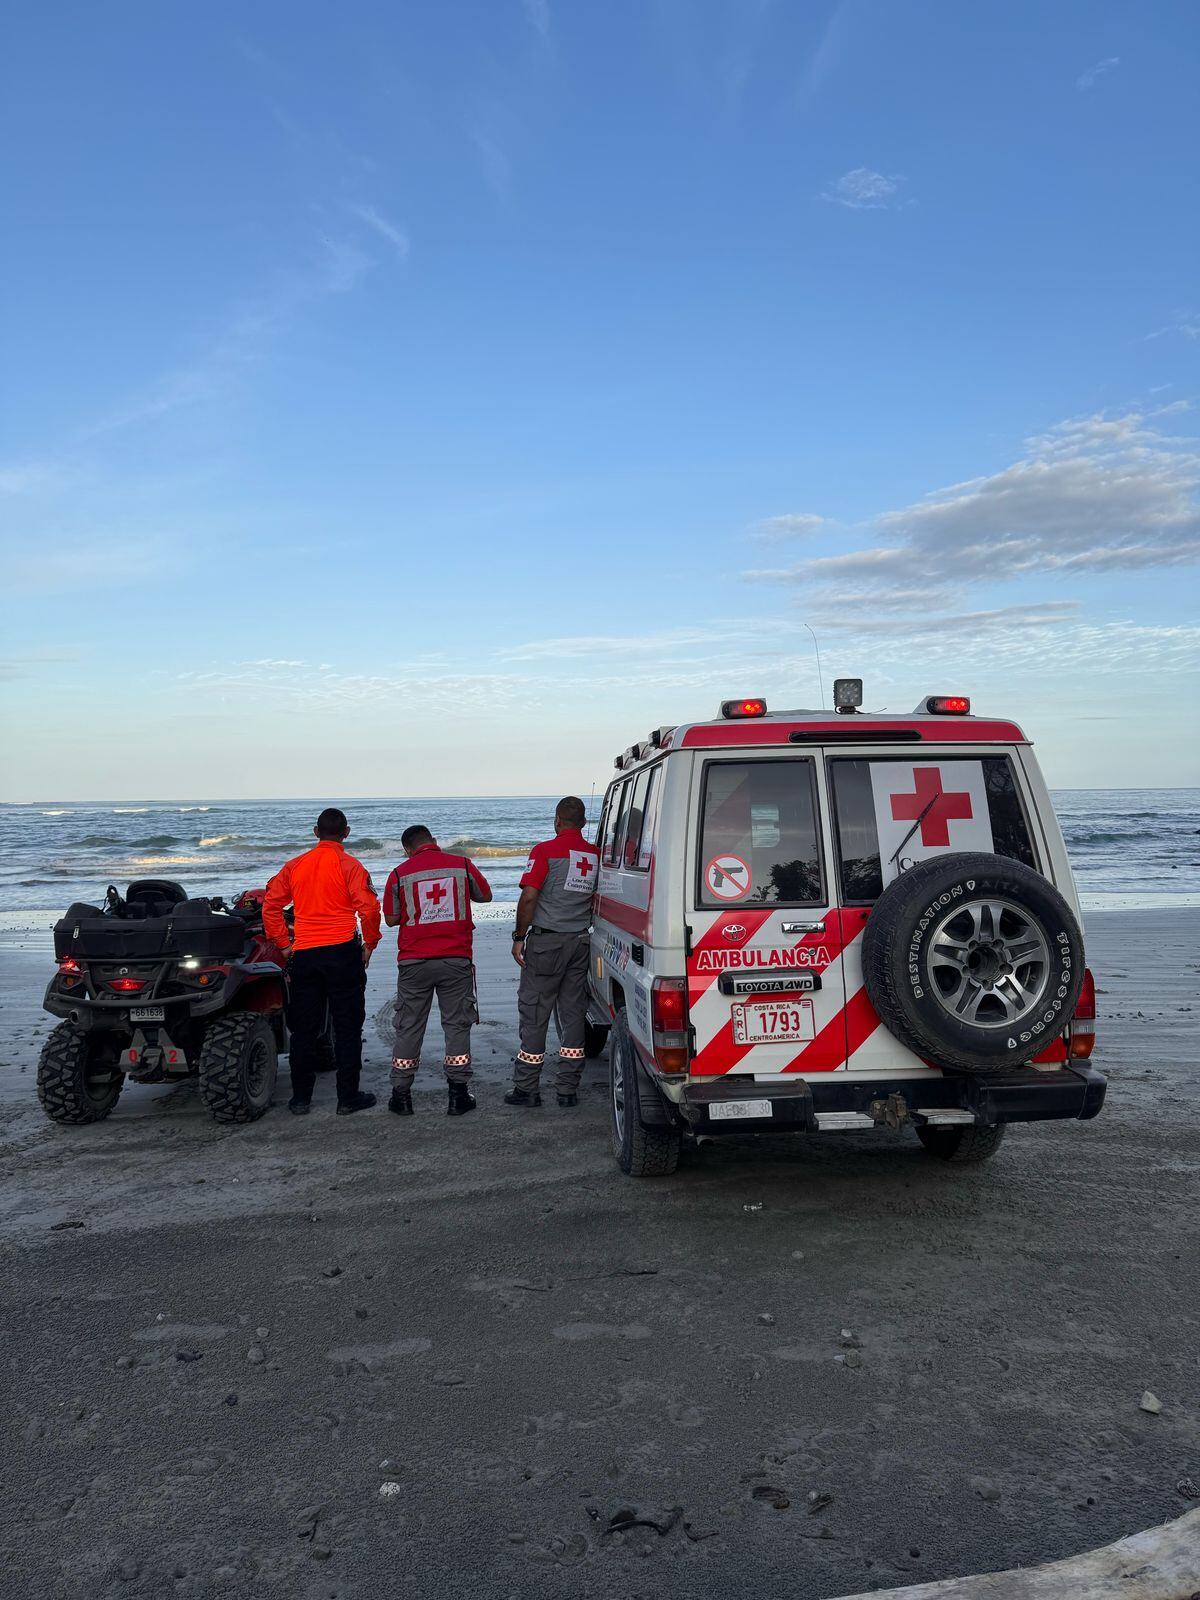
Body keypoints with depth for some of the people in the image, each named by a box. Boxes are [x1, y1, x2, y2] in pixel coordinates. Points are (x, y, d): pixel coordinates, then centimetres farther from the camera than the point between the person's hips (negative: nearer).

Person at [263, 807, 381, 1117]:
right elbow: (369, 908, -15)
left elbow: (270, 905, 8)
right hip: (342, 952, -4)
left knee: (304, 1029, 12)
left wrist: (284, 943, 13)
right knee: (347, 1027, 4)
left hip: (303, 954, 4)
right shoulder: (349, 866, -7)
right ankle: (348, 1097, 7)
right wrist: (370, 943, -2)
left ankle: (301, 1098, 17)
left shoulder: (294, 866, 7)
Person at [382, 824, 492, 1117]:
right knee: (457, 1025, 8)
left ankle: (401, 1095, 14)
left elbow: (391, 919, 5)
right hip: (456, 960, 0)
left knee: (408, 1028, 10)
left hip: (414, 962, 0)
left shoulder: (400, 874, -2)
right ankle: (458, 1095, 9)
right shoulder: (462, 865, 0)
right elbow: (485, 895, 15)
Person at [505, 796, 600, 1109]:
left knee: (534, 1012, 3)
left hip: (547, 941, -5)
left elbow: (529, 897, -14)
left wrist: (519, 936, -6)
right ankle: (569, 1089, 14)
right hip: (581, 942, 5)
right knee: (573, 1013, 10)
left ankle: (527, 1088, 8)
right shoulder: (596, 855, 6)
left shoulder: (545, 850, -9)